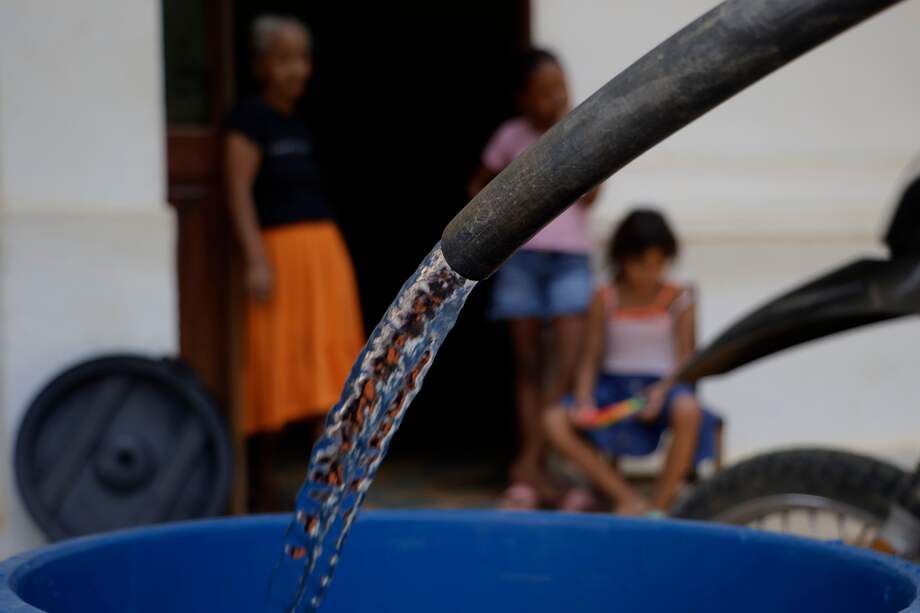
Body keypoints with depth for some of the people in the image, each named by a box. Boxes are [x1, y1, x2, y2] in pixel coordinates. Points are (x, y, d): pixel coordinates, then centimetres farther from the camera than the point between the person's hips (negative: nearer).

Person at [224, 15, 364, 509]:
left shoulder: (298, 125, 17)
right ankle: (262, 486, 5)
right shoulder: (251, 118, -6)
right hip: (280, 250, -8)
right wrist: (257, 260, -21)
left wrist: (327, 255, 18)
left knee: (328, 363, 5)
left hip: (326, 248, 8)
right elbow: (240, 190, -13)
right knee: (275, 366, -4)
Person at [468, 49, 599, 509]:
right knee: (528, 365, 3)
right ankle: (534, 476, 5)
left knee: (567, 363, -13)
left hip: (570, 259, 0)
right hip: (521, 257, 0)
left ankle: (528, 462, -7)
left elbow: (587, 194, -7)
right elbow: (477, 186, 16)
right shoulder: (512, 135, 4)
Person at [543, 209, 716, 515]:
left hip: (662, 384, -2)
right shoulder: (605, 299, 8)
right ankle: (629, 500, -25)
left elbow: (685, 360, -2)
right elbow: (591, 358, 6)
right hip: (613, 385, 2)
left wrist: (662, 390, -23)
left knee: (688, 411, -39)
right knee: (555, 421, -25)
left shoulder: (677, 299, 4)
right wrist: (584, 399, -13)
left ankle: (661, 504, -23)